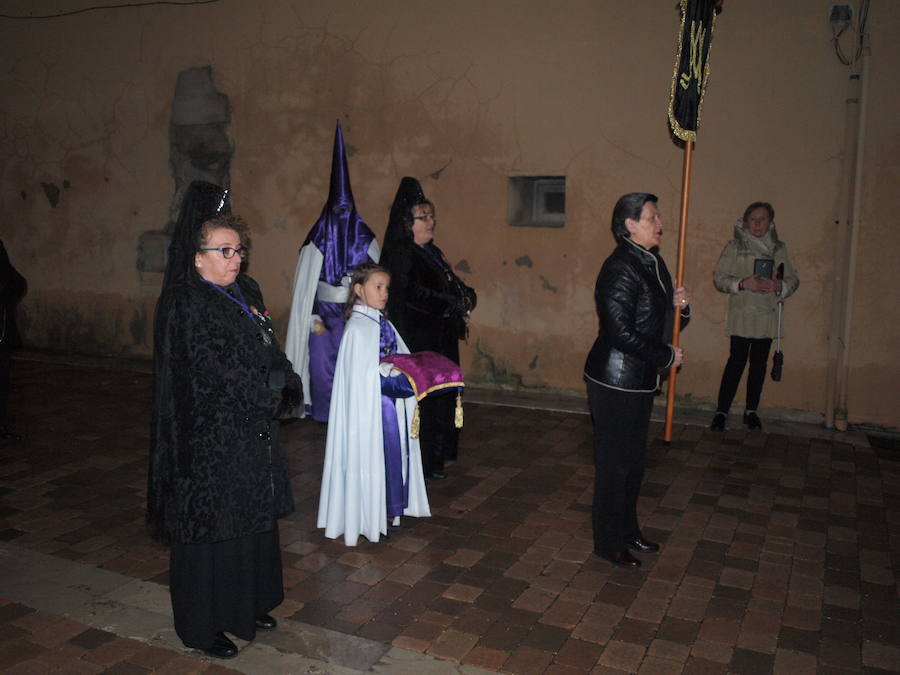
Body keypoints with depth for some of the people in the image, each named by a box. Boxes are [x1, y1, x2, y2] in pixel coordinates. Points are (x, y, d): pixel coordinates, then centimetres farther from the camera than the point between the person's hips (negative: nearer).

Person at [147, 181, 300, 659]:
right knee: (210, 525, 4)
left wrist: (281, 385, -7)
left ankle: (246, 606, 34)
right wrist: (272, 388, -12)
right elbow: (215, 372, -20)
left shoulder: (245, 292, 8)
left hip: (251, 432, 8)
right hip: (208, 438, -8)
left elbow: (270, 351, 11)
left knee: (252, 517, 17)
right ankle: (203, 624, 21)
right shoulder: (184, 305, -16)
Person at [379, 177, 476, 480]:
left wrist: (466, 296, -5)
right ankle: (420, 463, 9)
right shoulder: (401, 254, -13)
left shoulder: (432, 252, 15)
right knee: (422, 398, -4)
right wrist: (455, 304, -16)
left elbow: (453, 284, 18)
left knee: (439, 399, 12)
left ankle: (433, 457, 24)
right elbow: (412, 294, -24)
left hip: (441, 340, 9)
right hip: (418, 341, -9)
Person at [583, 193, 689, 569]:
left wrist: (679, 305, -2)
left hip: (641, 381, 9)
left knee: (634, 459, 19)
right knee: (614, 462, 2)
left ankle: (627, 530, 35)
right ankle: (609, 542, 18)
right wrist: (667, 356, -15)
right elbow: (621, 332, -24)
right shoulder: (620, 268, -19)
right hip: (615, 381, -9)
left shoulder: (653, 264, 10)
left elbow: (659, 320, 19)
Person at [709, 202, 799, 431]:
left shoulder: (779, 248, 9)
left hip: (767, 316, 3)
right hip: (741, 315, -3)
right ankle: (721, 411, 2)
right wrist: (743, 283, -19)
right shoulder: (735, 246, 0)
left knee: (759, 363, 8)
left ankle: (751, 410, 21)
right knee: (736, 361, -6)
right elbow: (719, 277, -4)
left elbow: (793, 280, 10)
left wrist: (779, 286, -12)